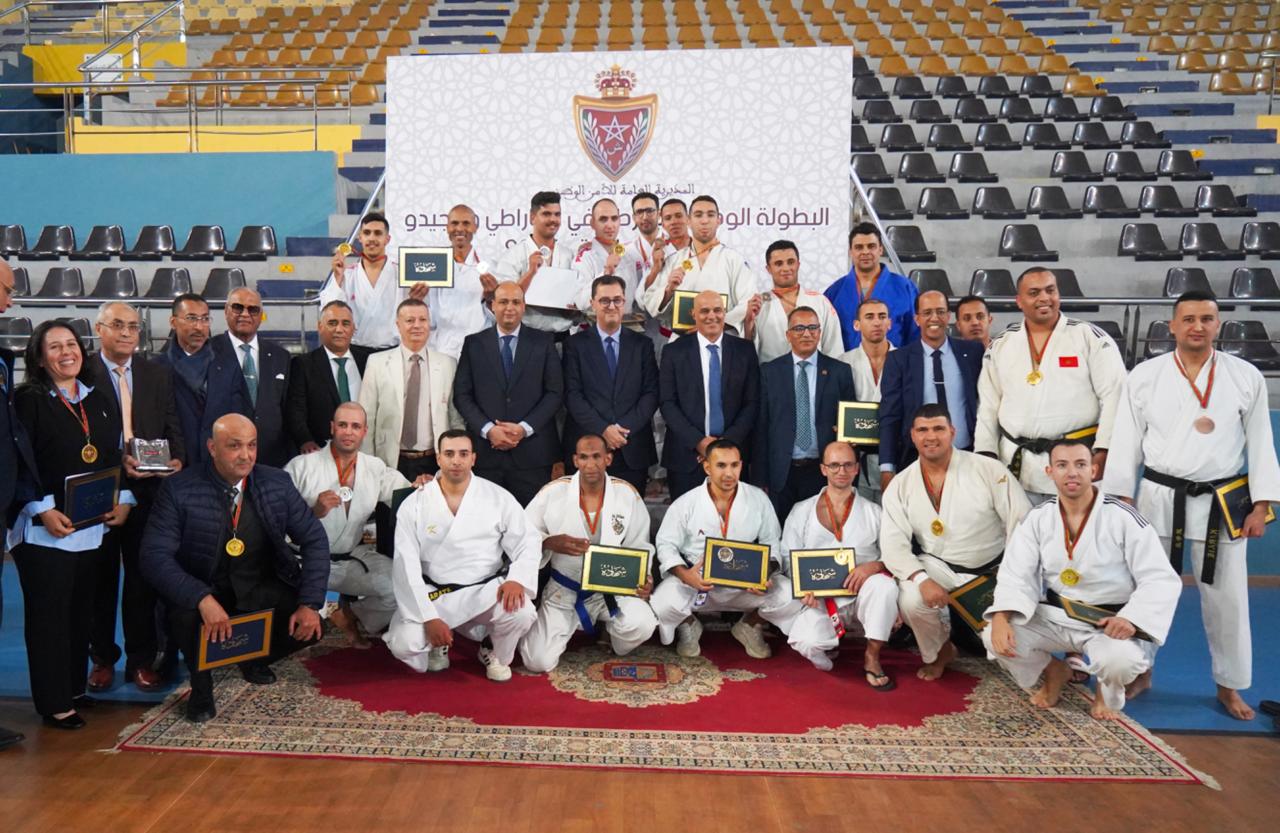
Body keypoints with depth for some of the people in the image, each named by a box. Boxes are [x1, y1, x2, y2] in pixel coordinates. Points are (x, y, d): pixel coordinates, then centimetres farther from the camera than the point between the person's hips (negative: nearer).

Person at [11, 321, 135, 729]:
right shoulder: (28, 400, -5)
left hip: (93, 527, 6)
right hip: (44, 529, -5)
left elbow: (115, 457, 15)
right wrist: (43, 510, -18)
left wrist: (123, 499, 1)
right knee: (48, 614, 1)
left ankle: (74, 688, 24)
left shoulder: (99, 401, 13)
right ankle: (55, 702, 10)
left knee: (81, 612, 12)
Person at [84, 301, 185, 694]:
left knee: (143, 577, 7)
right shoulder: (82, 373, -4)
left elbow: (172, 426, 8)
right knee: (101, 577, 10)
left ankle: (141, 660, 18)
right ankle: (103, 658, 25)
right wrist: (119, 460, -19)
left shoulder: (158, 374, 9)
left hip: (147, 489, 3)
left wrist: (177, 459, -10)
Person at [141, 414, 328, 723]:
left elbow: (315, 539, -3)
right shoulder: (179, 489, -14)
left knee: (310, 625, -19)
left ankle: (254, 657, 18)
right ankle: (201, 683, 3)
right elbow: (155, 556, -19)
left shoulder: (278, 483, -6)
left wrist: (310, 604, -16)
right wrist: (202, 599, -35)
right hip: (204, 591, -2)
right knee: (185, 618, -33)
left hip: (262, 590, 3)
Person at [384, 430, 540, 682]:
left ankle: (497, 656, 7)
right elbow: (406, 566, -7)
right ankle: (438, 643, 15)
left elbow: (528, 542, -2)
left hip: (486, 591, 0)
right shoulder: (414, 504, -4)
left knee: (522, 613, -30)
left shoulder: (499, 498, -4)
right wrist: (428, 617, -16)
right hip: (433, 595, 0)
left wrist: (517, 579, -23)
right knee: (404, 644, -25)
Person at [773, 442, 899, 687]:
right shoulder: (801, 511, 8)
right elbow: (787, 559, 6)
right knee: (808, 643, -30)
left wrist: (873, 566, -18)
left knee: (884, 585, -34)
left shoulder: (874, 512, 9)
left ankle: (872, 657, -12)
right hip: (818, 598, -1)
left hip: (862, 595, 1)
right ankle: (828, 646, 10)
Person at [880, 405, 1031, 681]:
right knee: (911, 599, -27)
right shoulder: (900, 486, -5)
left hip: (996, 568, -1)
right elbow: (893, 543, -11)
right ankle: (939, 651, 7)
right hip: (939, 567, 1)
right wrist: (922, 579, -28)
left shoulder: (989, 470, -12)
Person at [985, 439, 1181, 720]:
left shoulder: (1124, 518, -15)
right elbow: (1015, 576, -8)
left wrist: (1131, 619, -32)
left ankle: (1107, 691, 7)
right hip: (1056, 616, 3)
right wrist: (1001, 619, -27)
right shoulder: (1037, 518, -4)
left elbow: (1161, 580, -14)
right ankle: (1055, 672, 16)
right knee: (995, 638, -18)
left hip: (1110, 622, -3)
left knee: (1120, 660, -36)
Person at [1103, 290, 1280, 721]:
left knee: (1227, 597, 9)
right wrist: (1121, 500, -2)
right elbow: (1126, 441, 0)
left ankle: (1229, 685, 27)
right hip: (1159, 498, 0)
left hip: (1221, 503, 1)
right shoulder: (1145, 376, -3)